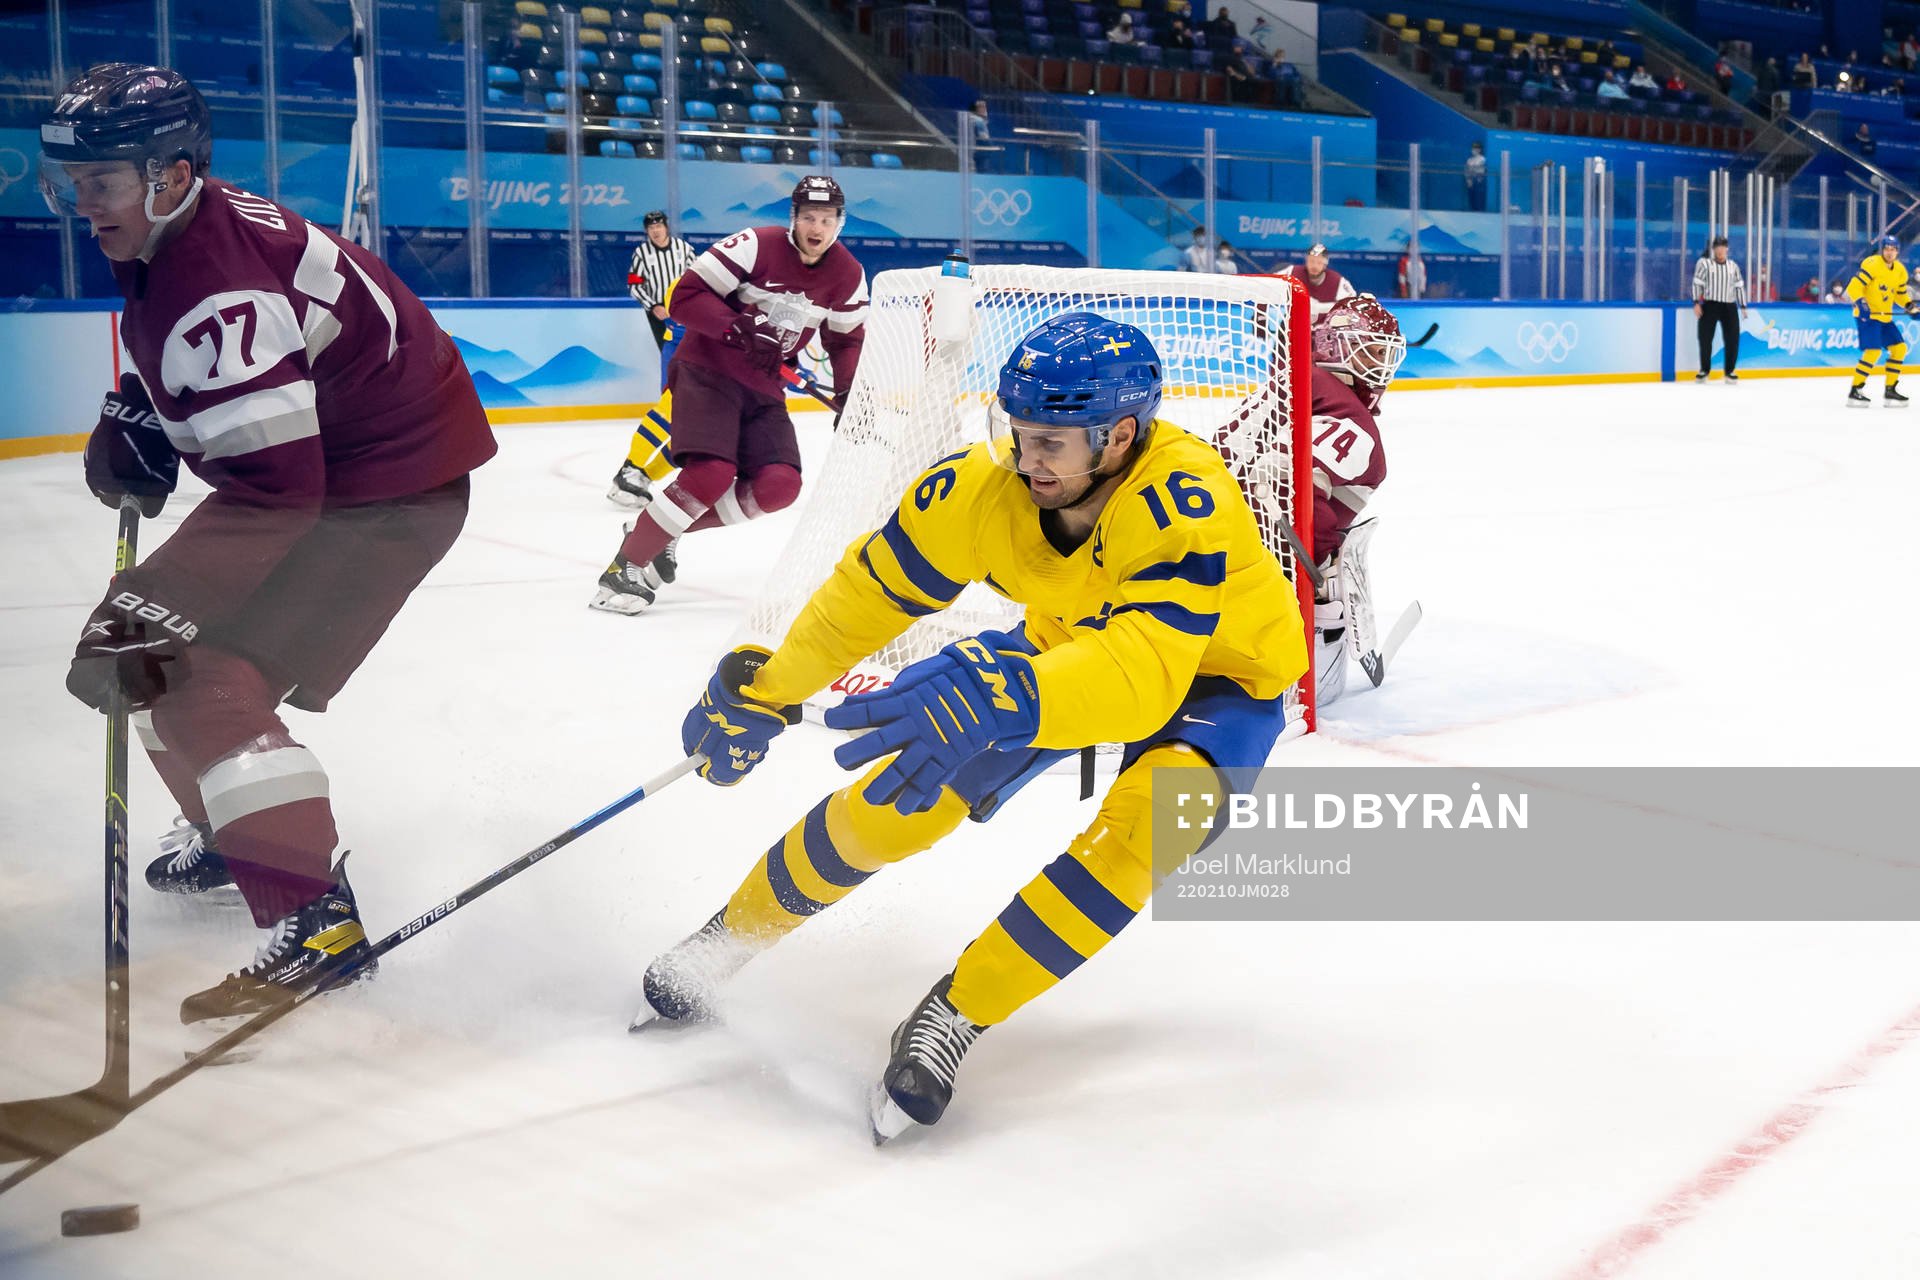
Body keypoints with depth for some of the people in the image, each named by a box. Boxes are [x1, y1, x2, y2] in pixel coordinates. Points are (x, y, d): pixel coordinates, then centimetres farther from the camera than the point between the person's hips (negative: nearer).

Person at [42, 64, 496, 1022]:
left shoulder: (214, 291, -30)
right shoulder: (164, 234, 1)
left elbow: (274, 492, -35)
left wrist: (154, 614, -34)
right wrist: (134, 420, 5)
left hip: (390, 488, -10)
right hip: (304, 458, 10)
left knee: (205, 680, -18)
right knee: (158, 640, 17)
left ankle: (315, 917, -20)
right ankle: (230, 830, 38)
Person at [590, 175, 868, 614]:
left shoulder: (847, 275, 0)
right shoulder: (756, 245, -17)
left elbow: (847, 340, 13)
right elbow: (685, 297, -17)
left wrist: (848, 393, -3)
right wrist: (733, 326, -32)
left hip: (763, 387, 6)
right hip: (707, 371, -6)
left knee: (779, 486, -12)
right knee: (711, 474, -26)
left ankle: (668, 531, 6)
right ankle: (628, 565, -10)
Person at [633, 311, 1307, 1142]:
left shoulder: (1181, 501, -42)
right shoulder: (983, 485, -26)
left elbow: (1148, 672, -54)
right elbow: (874, 590, -10)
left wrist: (1004, 699, -70)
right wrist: (763, 692, -2)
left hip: (1218, 675, -4)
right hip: (1071, 641, 4)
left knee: (1142, 824, -32)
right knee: (900, 799, -5)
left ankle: (959, 1013, -17)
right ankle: (740, 928, 21)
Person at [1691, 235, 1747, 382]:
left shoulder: (1733, 266, 13)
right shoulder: (1704, 263, 1)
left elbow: (1739, 286, 15)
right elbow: (1697, 283, -3)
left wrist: (1743, 306, 12)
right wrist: (1696, 303, -12)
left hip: (1729, 307, 3)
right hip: (1709, 306, -3)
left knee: (1733, 339, -3)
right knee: (1705, 338, -3)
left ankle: (1730, 371, 8)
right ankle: (1704, 370, 11)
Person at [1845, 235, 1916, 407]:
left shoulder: (1900, 270, 8)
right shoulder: (1872, 264, -16)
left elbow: (1900, 294, 21)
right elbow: (1854, 287, -22)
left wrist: (1910, 306, 4)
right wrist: (1860, 302, -36)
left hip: (1885, 317, 9)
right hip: (1867, 315, -8)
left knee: (1900, 348, 7)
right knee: (1873, 352, -19)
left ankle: (1890, 390, 16)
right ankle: (1854, 391, -11)